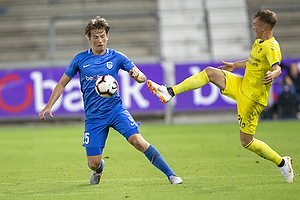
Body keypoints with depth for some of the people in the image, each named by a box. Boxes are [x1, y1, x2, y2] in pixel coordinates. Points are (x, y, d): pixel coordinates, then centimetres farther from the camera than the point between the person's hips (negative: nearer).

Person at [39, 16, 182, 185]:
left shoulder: (116, 57, 1)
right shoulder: (80, 59, 3)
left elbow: (142, 78, -1)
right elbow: (62, 83, 11)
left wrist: (137, 75, -26)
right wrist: (49, 106, 1)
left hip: (116, 109, -1)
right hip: (93, 116, 1)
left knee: (138, 141, -23)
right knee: (93, 163, -4)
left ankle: (171, 175, -16)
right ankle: (98, 169, 36)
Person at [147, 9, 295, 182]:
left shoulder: (271, 47, -22)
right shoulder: (259, 42, 8)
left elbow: (277, 67, -40)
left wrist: (272, 75, -63)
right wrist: (235, 65, 40)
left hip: (252, 98, -9)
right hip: (241, 85, 9)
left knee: (246, 142, -3)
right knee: (210, 72, 0)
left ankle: (282, 163, 14)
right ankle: (170, 92, 0)